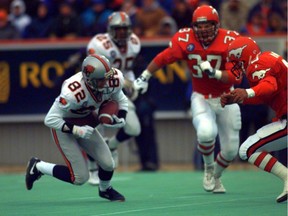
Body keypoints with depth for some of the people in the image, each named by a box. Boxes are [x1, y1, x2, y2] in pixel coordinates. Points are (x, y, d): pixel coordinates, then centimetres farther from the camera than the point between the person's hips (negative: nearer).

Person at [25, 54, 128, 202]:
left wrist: (121, 119, -15)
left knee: (108, 165, -1)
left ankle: (105, 190, 35)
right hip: (64, 125, -6)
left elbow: (121, 101, 3)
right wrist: (76, 130, -37)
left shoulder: (112, 81, -19)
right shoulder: (72, 93, -38)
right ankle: (37, 167, 12)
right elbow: (50, 119, -34)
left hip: (85, 123, 6)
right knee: (80, 177, -9)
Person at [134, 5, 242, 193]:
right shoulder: (185, 40, -15)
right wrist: (144, 77, 7)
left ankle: (216, 176, 39)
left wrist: (214, 73, -37)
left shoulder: (229, 41, -19)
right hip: (201, 98, -1)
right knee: (206, 132, -31)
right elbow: (163, 58, 0)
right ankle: (208, 168, 1)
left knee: (231, 150, 4)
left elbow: (236, 77, -21)